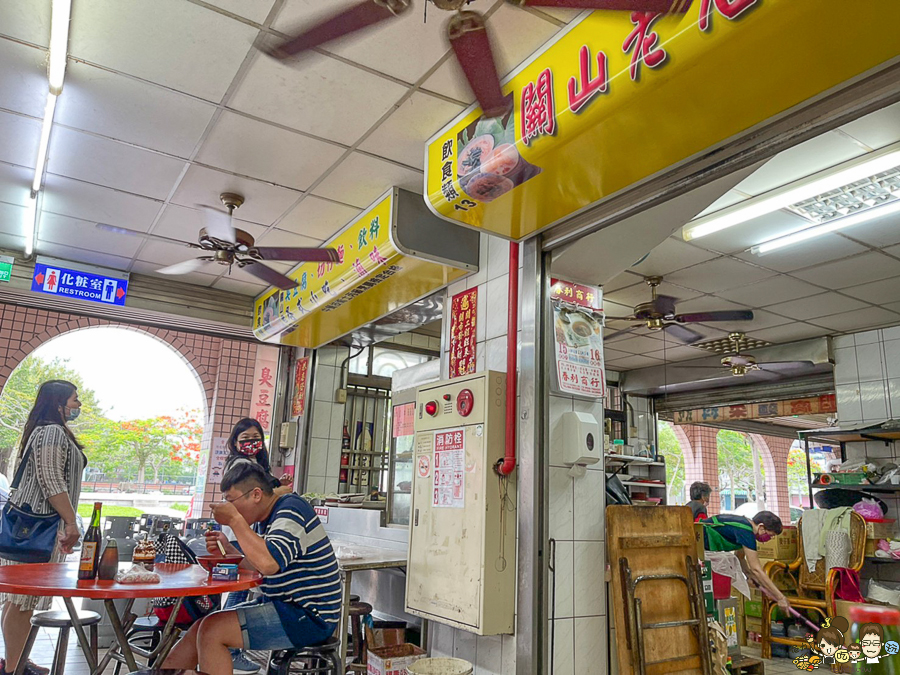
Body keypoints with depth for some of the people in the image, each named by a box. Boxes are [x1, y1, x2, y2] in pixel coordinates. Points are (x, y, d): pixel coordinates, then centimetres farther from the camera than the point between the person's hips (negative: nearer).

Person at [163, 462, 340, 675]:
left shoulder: (292, 509, -19)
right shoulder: (262, 520, 11)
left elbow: (268, 563, -34)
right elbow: (257, 567, 18)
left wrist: (235, 520, -24)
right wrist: (227, 549, 1)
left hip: (310, 617, -10)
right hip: (282, 605, 10)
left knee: (212, 630, -14)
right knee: (203, 627, 11)